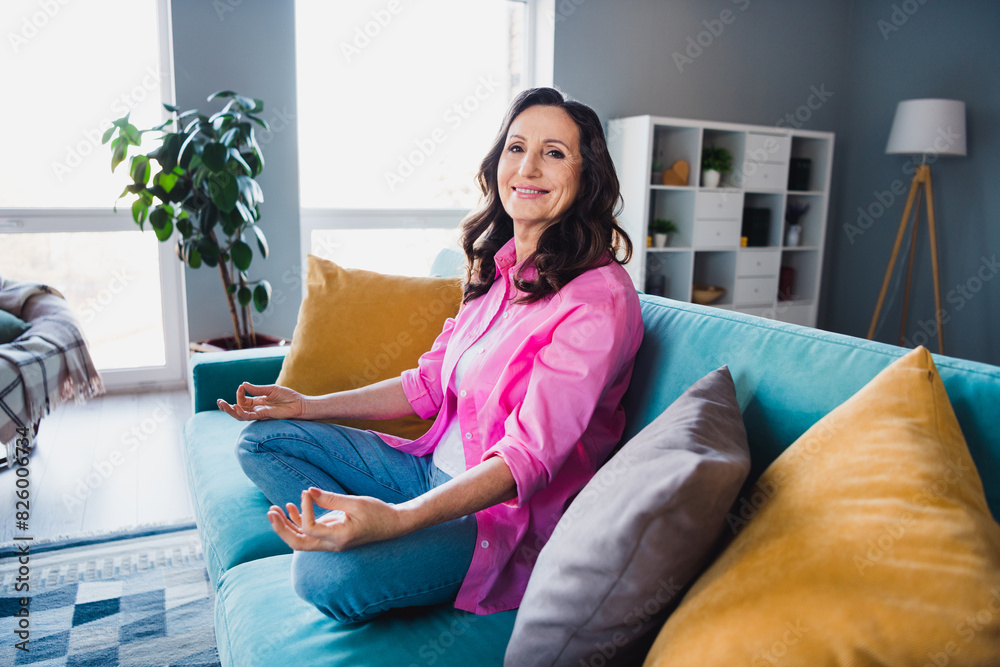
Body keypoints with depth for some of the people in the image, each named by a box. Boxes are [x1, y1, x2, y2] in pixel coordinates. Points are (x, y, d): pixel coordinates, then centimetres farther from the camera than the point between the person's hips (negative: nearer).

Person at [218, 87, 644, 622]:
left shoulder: (599, 298, -19)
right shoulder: (495, 267, 7)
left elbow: (531, 455, -26)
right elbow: (430, 384, 13)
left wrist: (396, 518, -39)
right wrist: (309, 406, 10)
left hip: (514, 514, -8)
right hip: (438, 470, 8)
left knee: (327, 574, -33)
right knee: (262, 441, 8)